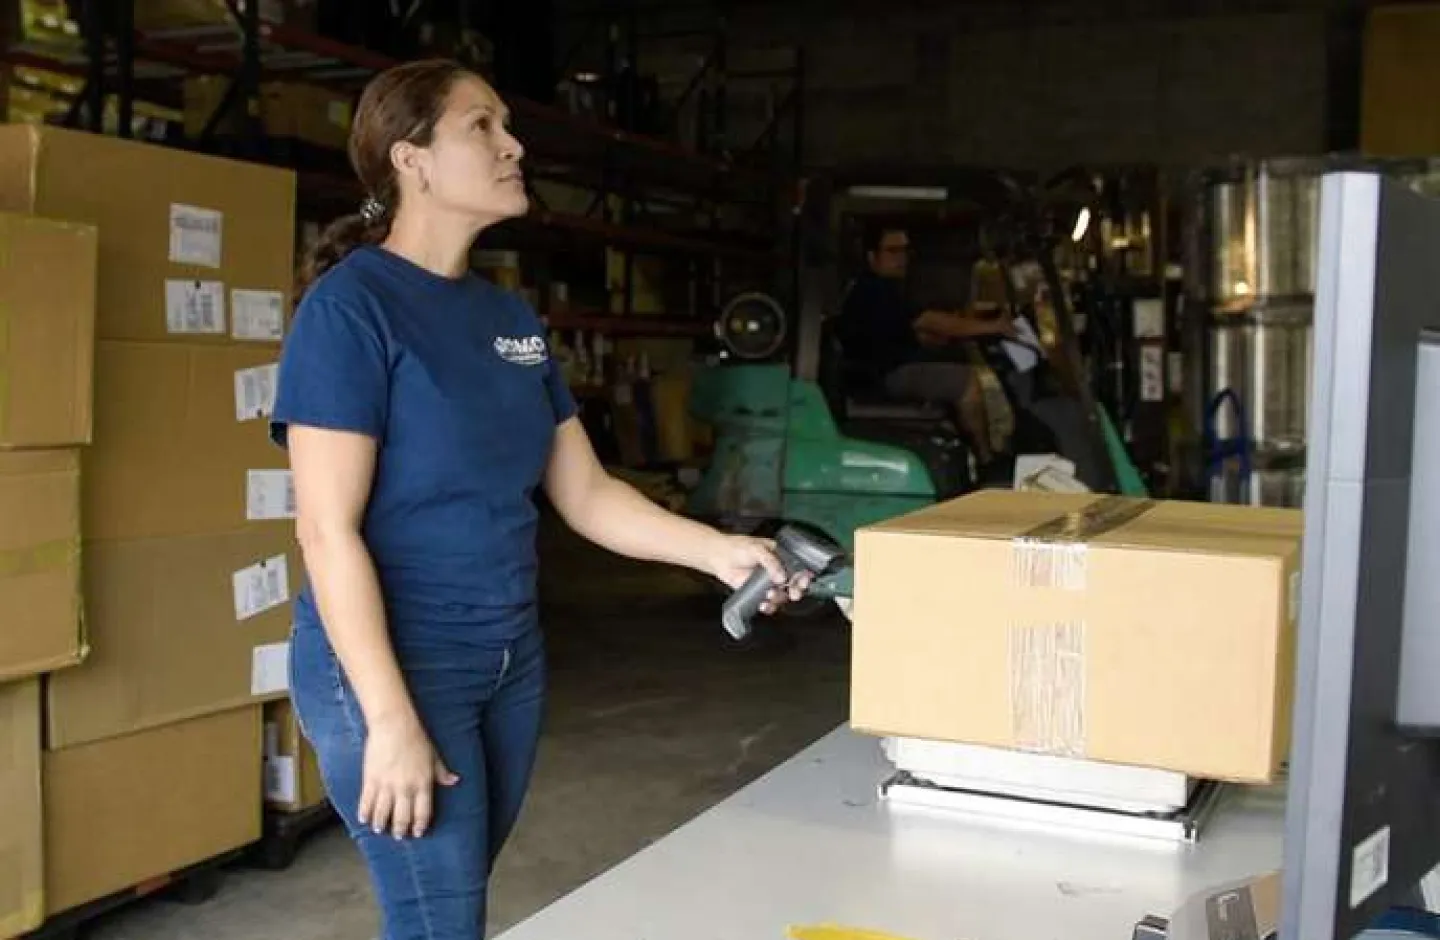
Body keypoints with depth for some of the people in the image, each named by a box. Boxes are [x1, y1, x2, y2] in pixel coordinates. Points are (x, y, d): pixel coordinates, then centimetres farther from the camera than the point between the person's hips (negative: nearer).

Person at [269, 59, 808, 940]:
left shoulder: (512, 316, 8)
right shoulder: (350, 305, -14)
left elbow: (584, 492, 9)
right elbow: (328, 530, -19)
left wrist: (715, 549, -4)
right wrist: (390, 719, -22)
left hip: (511, 657, 7)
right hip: (393, 662, -7)